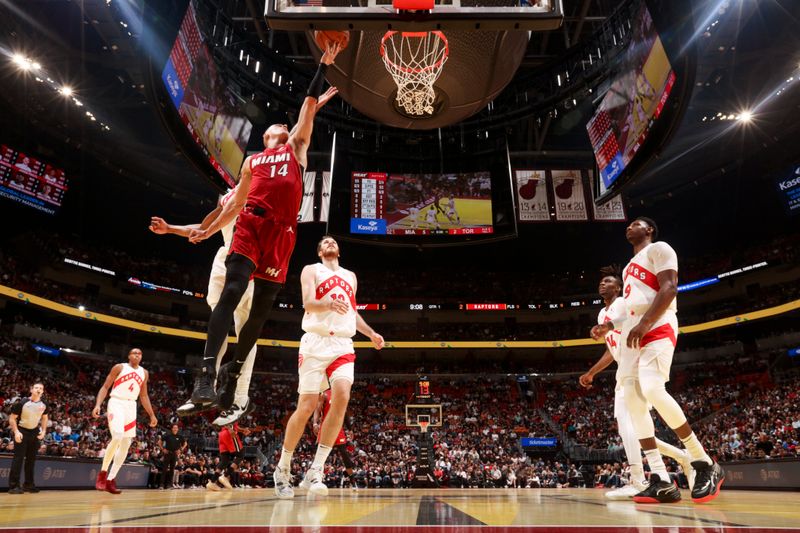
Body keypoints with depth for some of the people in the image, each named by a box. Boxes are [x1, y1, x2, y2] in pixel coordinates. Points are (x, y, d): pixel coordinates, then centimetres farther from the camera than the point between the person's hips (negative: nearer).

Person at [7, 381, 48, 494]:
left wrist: (43, 431, 2)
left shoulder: (43, 405, -3)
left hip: (34, 432, 5)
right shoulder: (22, 402, -18)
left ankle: (28, 484, 17)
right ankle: (13, 485, -7)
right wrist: (16, 431, -23)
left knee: (31, 459, 9)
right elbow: (12, 418, -12)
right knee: (18, 458, -11)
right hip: (21, 431, -5)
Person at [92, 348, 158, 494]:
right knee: (117, 436, -26)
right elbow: (105, 387, -1)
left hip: (131, 406, 6)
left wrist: (152, 415, 15)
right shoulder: (119, 367, 0)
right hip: (117, 403, -6)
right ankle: (103, 473, -9)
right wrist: (97, 405, -16)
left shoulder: (144, 373, 13)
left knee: (126, 444, 3)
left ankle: (110, 480, 11)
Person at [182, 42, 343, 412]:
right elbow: (236, 203, 24)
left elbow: (309, 106, 19)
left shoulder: (296, 148, 25)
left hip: (282, 233, 1)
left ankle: (233, 370, 14)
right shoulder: (252, 160, 26)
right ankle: (207, 372, -24)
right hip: (251, 226, 0)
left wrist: (323, 66, 18)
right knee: (231, 294, -19)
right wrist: (208, 230, 18)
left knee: (261, 309, 1)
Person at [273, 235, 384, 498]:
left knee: (342, 397, -19)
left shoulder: (350, 276, 22)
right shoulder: (311, 270, 7)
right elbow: (308, 303, -9)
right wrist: (330, 303, -30)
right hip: (316, 342, -3)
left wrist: (371, 333, 15)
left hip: (343, 345, 4)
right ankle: (283, 468, 17)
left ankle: (315, 472, -13)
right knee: (307, 406, -5)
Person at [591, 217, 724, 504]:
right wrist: (609, 325, 15)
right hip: (631, 334, 9)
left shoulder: (659, 248, 4)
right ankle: (662, 481, -6)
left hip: (656, 328, -9)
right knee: (633, 400, -5)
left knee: (652, 390, -27)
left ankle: (706, 465, -11)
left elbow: (669, 288, -11)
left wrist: (644, 324, -21)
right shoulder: (629, 268, 30)